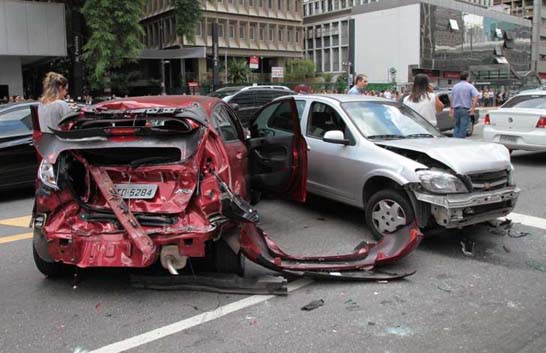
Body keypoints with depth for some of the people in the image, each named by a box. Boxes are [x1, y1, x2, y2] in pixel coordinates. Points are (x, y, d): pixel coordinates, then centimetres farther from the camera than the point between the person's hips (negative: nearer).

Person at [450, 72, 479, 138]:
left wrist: (452, 108, 19)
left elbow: (452, 98, 13)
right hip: (465, 109, -4)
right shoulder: (470, 86, -4)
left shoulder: (455, 86, 9)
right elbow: (476, 97, -16)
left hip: (456, 109, 4)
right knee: (463, 128, -1)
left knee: (456, 126, 15)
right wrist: (473, 108, -17)